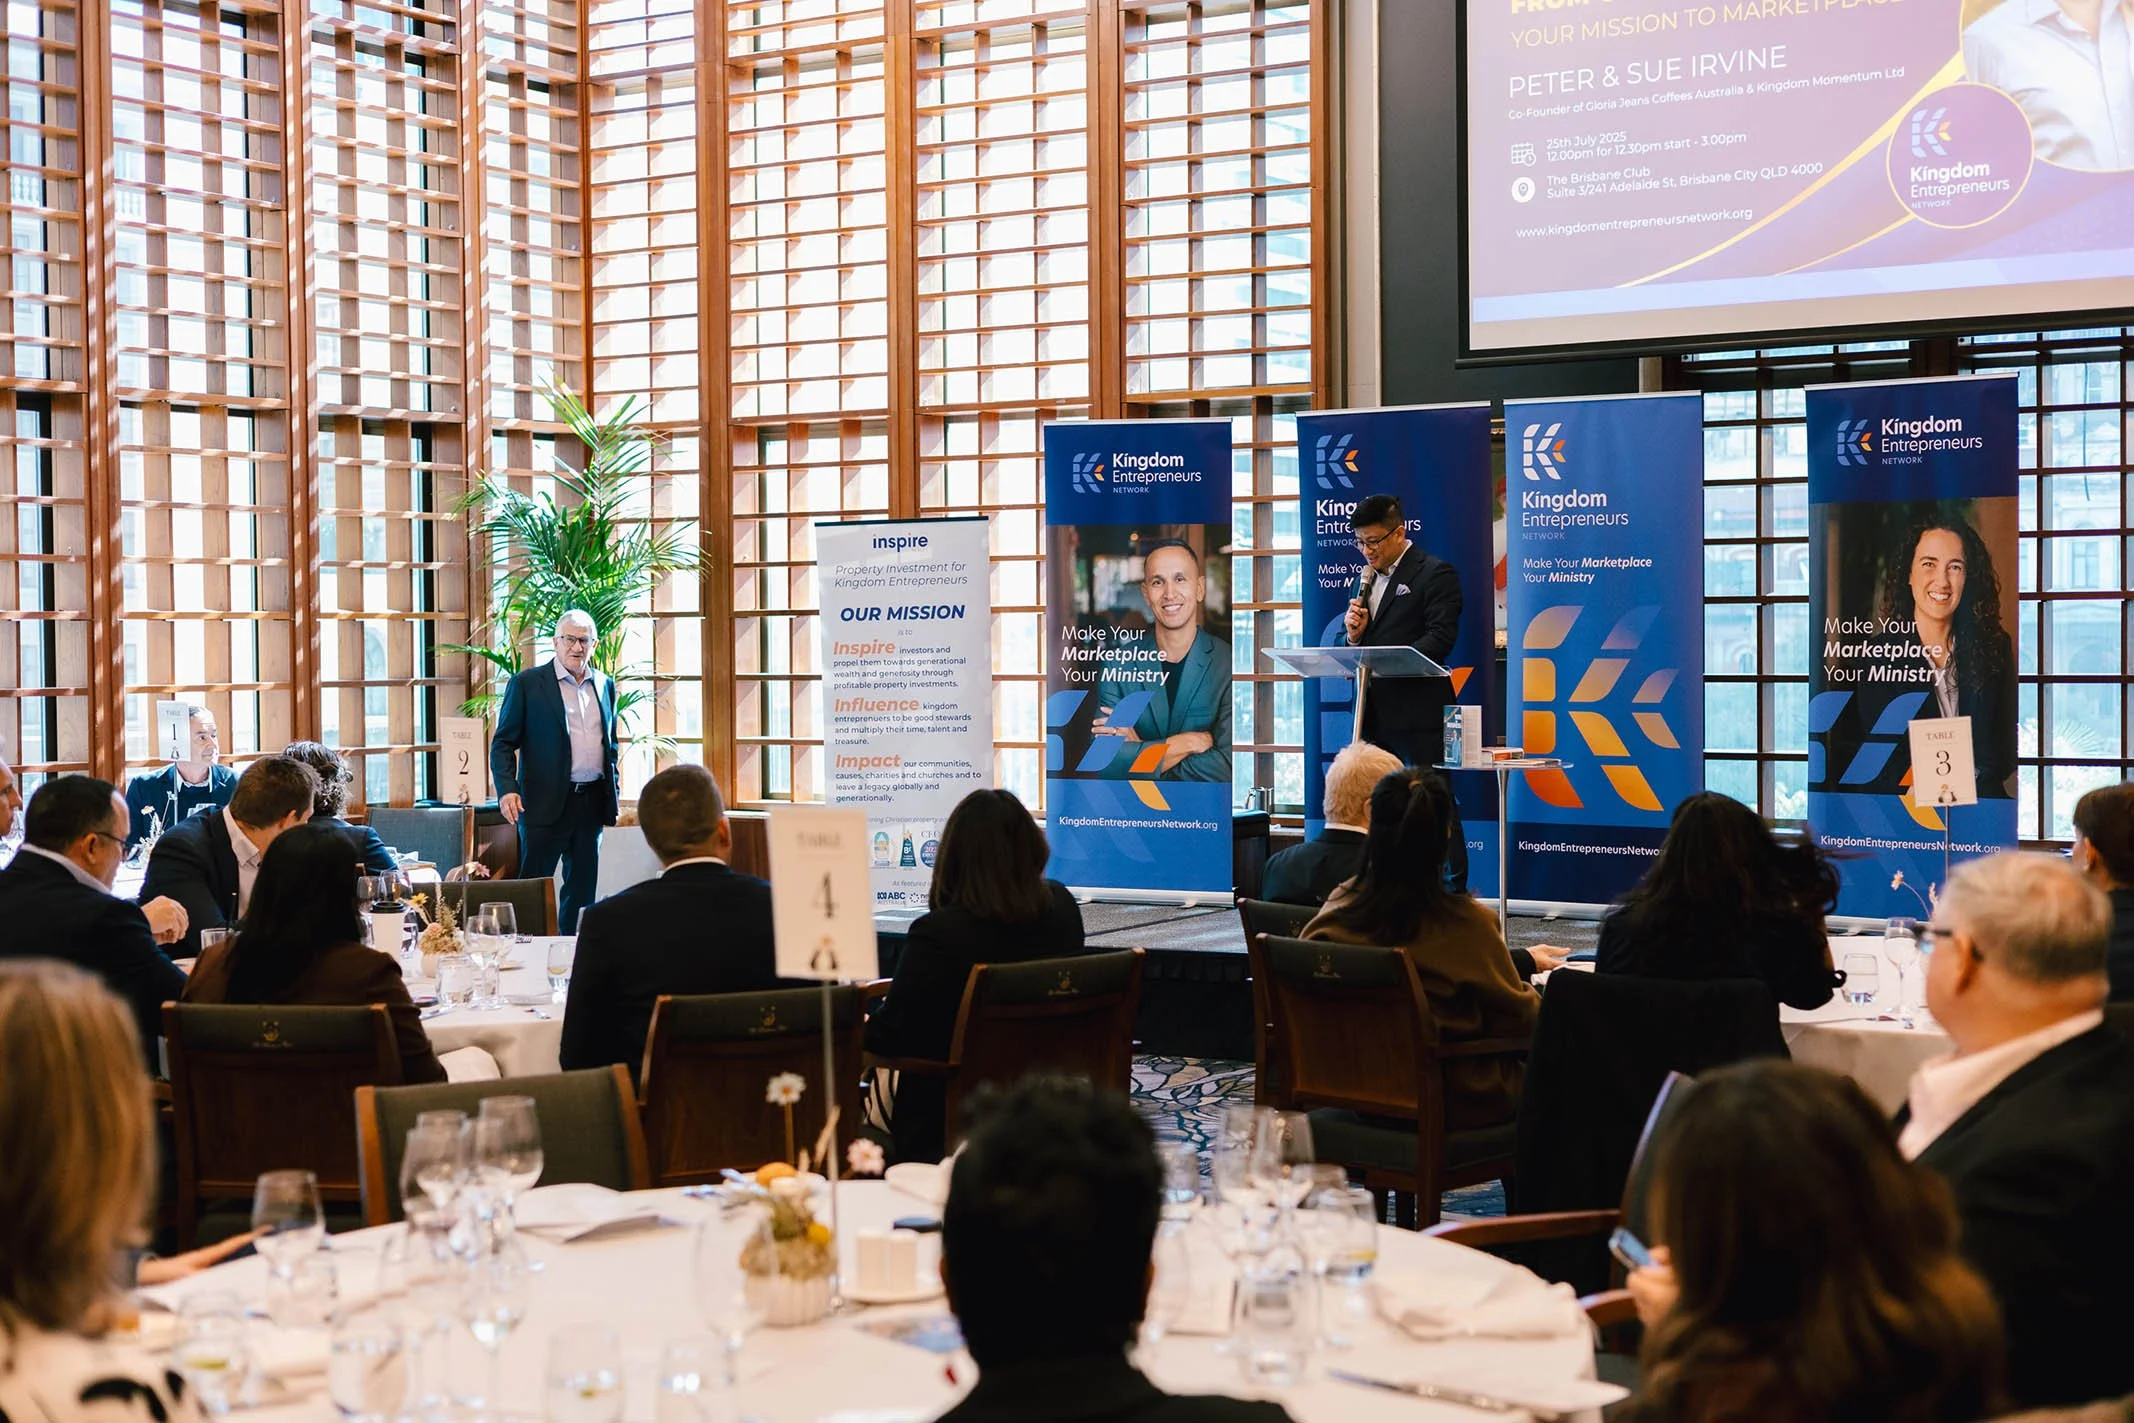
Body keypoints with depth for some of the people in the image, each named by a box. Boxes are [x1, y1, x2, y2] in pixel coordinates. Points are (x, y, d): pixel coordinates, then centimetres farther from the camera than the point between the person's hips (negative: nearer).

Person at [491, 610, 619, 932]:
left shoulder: (605, 686, 13)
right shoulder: (527, 684, -2)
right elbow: (503, 742, -3)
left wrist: (614, 790, 14)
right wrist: (506, 789, -16)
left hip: (592, 802, 5)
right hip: (546, 802, -5)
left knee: (583, 888, 10)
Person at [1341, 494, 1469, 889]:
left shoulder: (1435, 574, -6)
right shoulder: (1370, 577, 18)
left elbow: (1440, 637, -17)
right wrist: (1354, 633, -3)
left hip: (1418, 712, -8)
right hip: (1376, 714, 8)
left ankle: (1454, 892, 2)